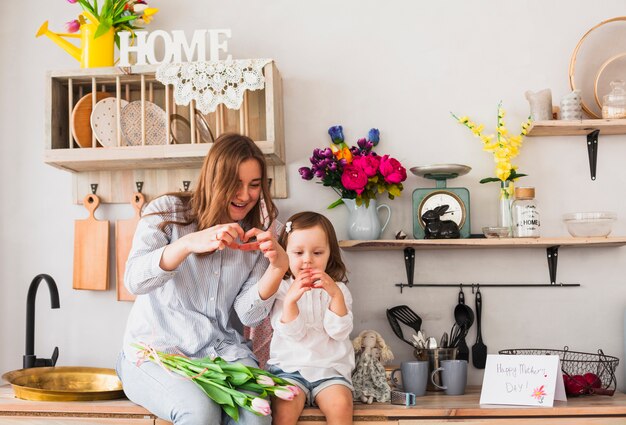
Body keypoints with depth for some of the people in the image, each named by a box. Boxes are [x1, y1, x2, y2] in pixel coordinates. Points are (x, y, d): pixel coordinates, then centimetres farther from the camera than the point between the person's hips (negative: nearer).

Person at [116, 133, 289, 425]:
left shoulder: (257, 237, 7)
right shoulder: (167, 211, -3)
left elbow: (248, 314, -2)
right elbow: (134, 280, -18)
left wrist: (278, 267, -20)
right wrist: (188, 243, -34)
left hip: (220, 351, 3)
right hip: (155, 351, -2)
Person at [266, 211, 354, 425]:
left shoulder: (337, 289, 9)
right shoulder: (281, 289, 4)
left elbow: (339, 332, -5)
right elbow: (292, 333, -8)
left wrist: (336, 295, -18)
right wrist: (290, 300, -25)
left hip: (330, 368, 1)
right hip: (290, 366, -1)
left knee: (340, 404, -28)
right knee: (284, 408, -30)